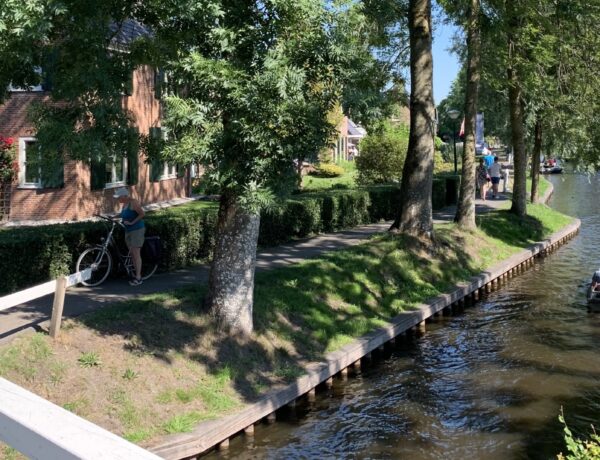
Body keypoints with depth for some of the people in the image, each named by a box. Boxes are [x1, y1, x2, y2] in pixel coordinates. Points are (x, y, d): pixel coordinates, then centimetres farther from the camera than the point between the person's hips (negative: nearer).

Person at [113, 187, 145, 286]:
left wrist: (132, 222, -19)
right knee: (132, 253, 9)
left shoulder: (133, 203, -15)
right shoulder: (123, 204, 10)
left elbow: (142, 214, -17)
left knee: (136, 253, -8)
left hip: (137, 230, -9)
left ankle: (138, 278, -6)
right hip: (128, 230, 9)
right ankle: (136, 273, 16)